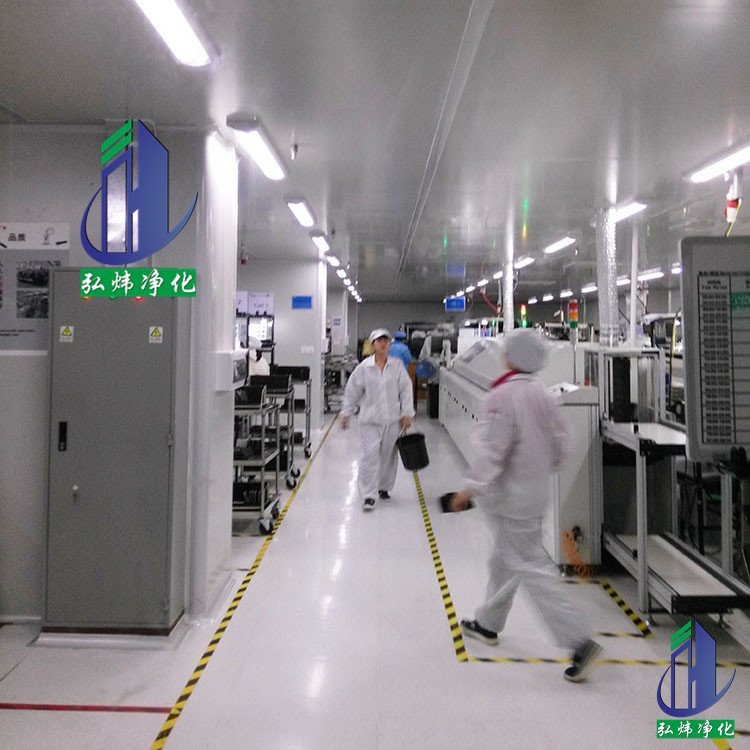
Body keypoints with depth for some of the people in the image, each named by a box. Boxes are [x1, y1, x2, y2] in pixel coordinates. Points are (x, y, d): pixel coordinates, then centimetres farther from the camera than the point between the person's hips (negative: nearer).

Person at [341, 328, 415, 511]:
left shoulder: (397, 366, 0)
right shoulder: (364, 367, -3)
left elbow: (405, 390, 3)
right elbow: (352, 392, 4)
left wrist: (407, 414, -2)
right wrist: (346, 413, 7)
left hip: (392, 419, 2)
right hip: (370, 420, -2)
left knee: (389, 455, 12)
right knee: (370, 455, -9)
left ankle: (384, 488, 32)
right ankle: (368, 495, -3)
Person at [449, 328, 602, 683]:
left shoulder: (503, 395, -20)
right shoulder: (544, 395, 4)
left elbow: (492, 449, -24)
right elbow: (558, 443, 11)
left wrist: (471, 487, -21)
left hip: (509, 497, -9)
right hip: (535, 492, 9)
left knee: (531, 567, -2)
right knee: (504, 560, 21)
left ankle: (579, 641, 0)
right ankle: (487, 623, 37)